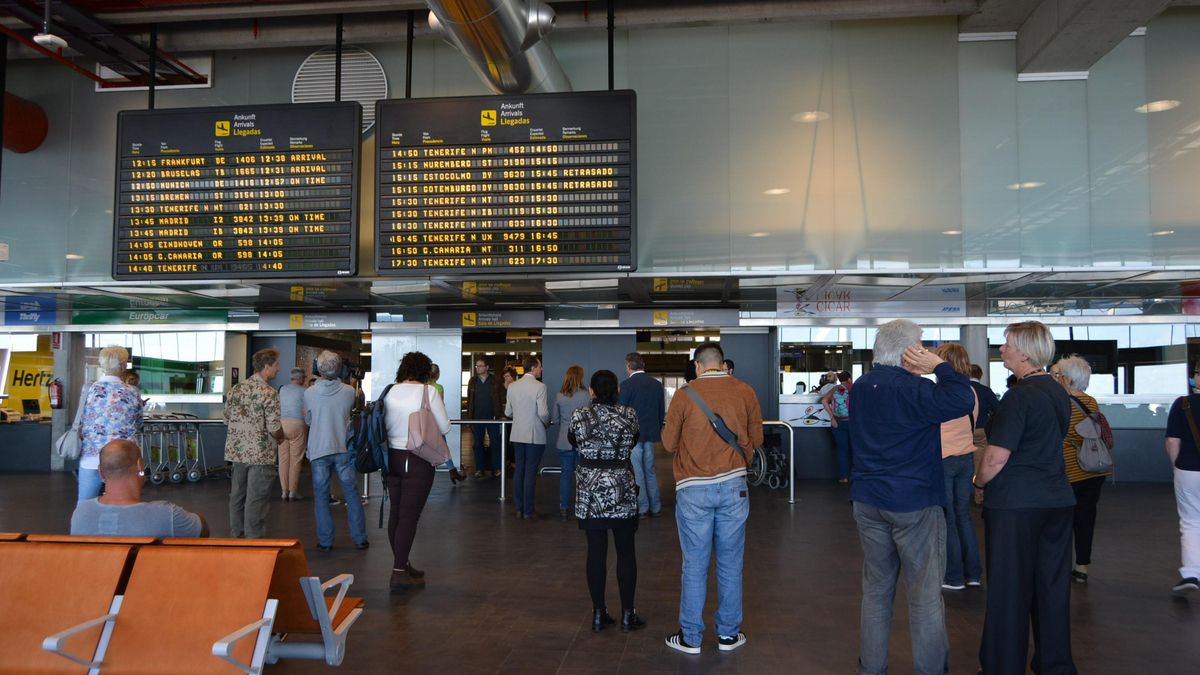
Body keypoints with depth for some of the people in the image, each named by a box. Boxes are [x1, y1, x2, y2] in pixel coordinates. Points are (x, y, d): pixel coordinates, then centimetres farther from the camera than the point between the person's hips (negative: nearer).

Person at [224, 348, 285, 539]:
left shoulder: (235, 389, 6)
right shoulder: (269, 393, -15)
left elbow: (227, 420, 13)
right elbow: (274, 428, -18)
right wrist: (281, 437, 2)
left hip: (236, 451, 7)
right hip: (261, 455, -7)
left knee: (237, 497, 15)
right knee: (256, 501, 0)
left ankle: (237, 537, 26)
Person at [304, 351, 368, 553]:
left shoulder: (310, 393, -8)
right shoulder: (349, 391, -7)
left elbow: (308, 420, 8)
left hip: (319, 450, -1)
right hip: (344, 449, 1)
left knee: (321, 495, 8)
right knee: (351, 493, 9)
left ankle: (325, 541, 11)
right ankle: (359, 538, 13)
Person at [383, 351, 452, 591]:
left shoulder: (390, 392, 2)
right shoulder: (428, 392, -10)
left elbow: (384, 425, 9)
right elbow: (445, 428, -6)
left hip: (392, 457, 5)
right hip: (418, 460, -5)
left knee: (396, 512, 13)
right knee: (409, 515, -3)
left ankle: (402, 565, 25)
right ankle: (399, 574, -4)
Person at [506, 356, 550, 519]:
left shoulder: (512, 386, 2)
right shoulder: (539, 386, -15)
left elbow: (507, 412, 7)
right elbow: (543, 413, -18)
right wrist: (546, 422, 3)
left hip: (517, 435, 5)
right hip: (535, 436, -5)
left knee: (519, 471, 12)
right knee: (531, 473, 1)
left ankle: (519, 509, 18)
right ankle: (528, 511, 6)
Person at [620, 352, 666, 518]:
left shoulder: (627, 385, -12)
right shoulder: (657, 384, 5)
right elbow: (662, 411, 10)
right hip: (651, 434, 6)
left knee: (636, 473, 3)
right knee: (650, 471, 15)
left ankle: (642, 509, 6)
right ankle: (655, 508, 18)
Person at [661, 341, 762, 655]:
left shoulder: (684, 395, -6)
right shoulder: (745, 392, 0)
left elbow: (669, 443, 2)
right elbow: (756, 439, 9)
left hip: (694, 490, -2)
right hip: (733, 486, 2)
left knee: (694, 566, 6)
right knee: (731, 563, 12)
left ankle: (690, 638, 16)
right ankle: (728, 634, 21)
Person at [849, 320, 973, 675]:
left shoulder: (860, 386, 8)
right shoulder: (913, 389, -17)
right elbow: (962, 401, -27)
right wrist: (940, 366, -14)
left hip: (868, 501, 7)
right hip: (913, 503, -7)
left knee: (875, 591, 14)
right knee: (925, 597, 4)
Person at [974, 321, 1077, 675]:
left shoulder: (1019, 396, -18)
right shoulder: (1059, 393, 8)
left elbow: (996, 458, -20)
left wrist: (979, 481, -1)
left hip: (1015, 504, -8)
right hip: (1059, 500, 8)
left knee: (1009, 589, 3)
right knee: (1053, 585, 15)